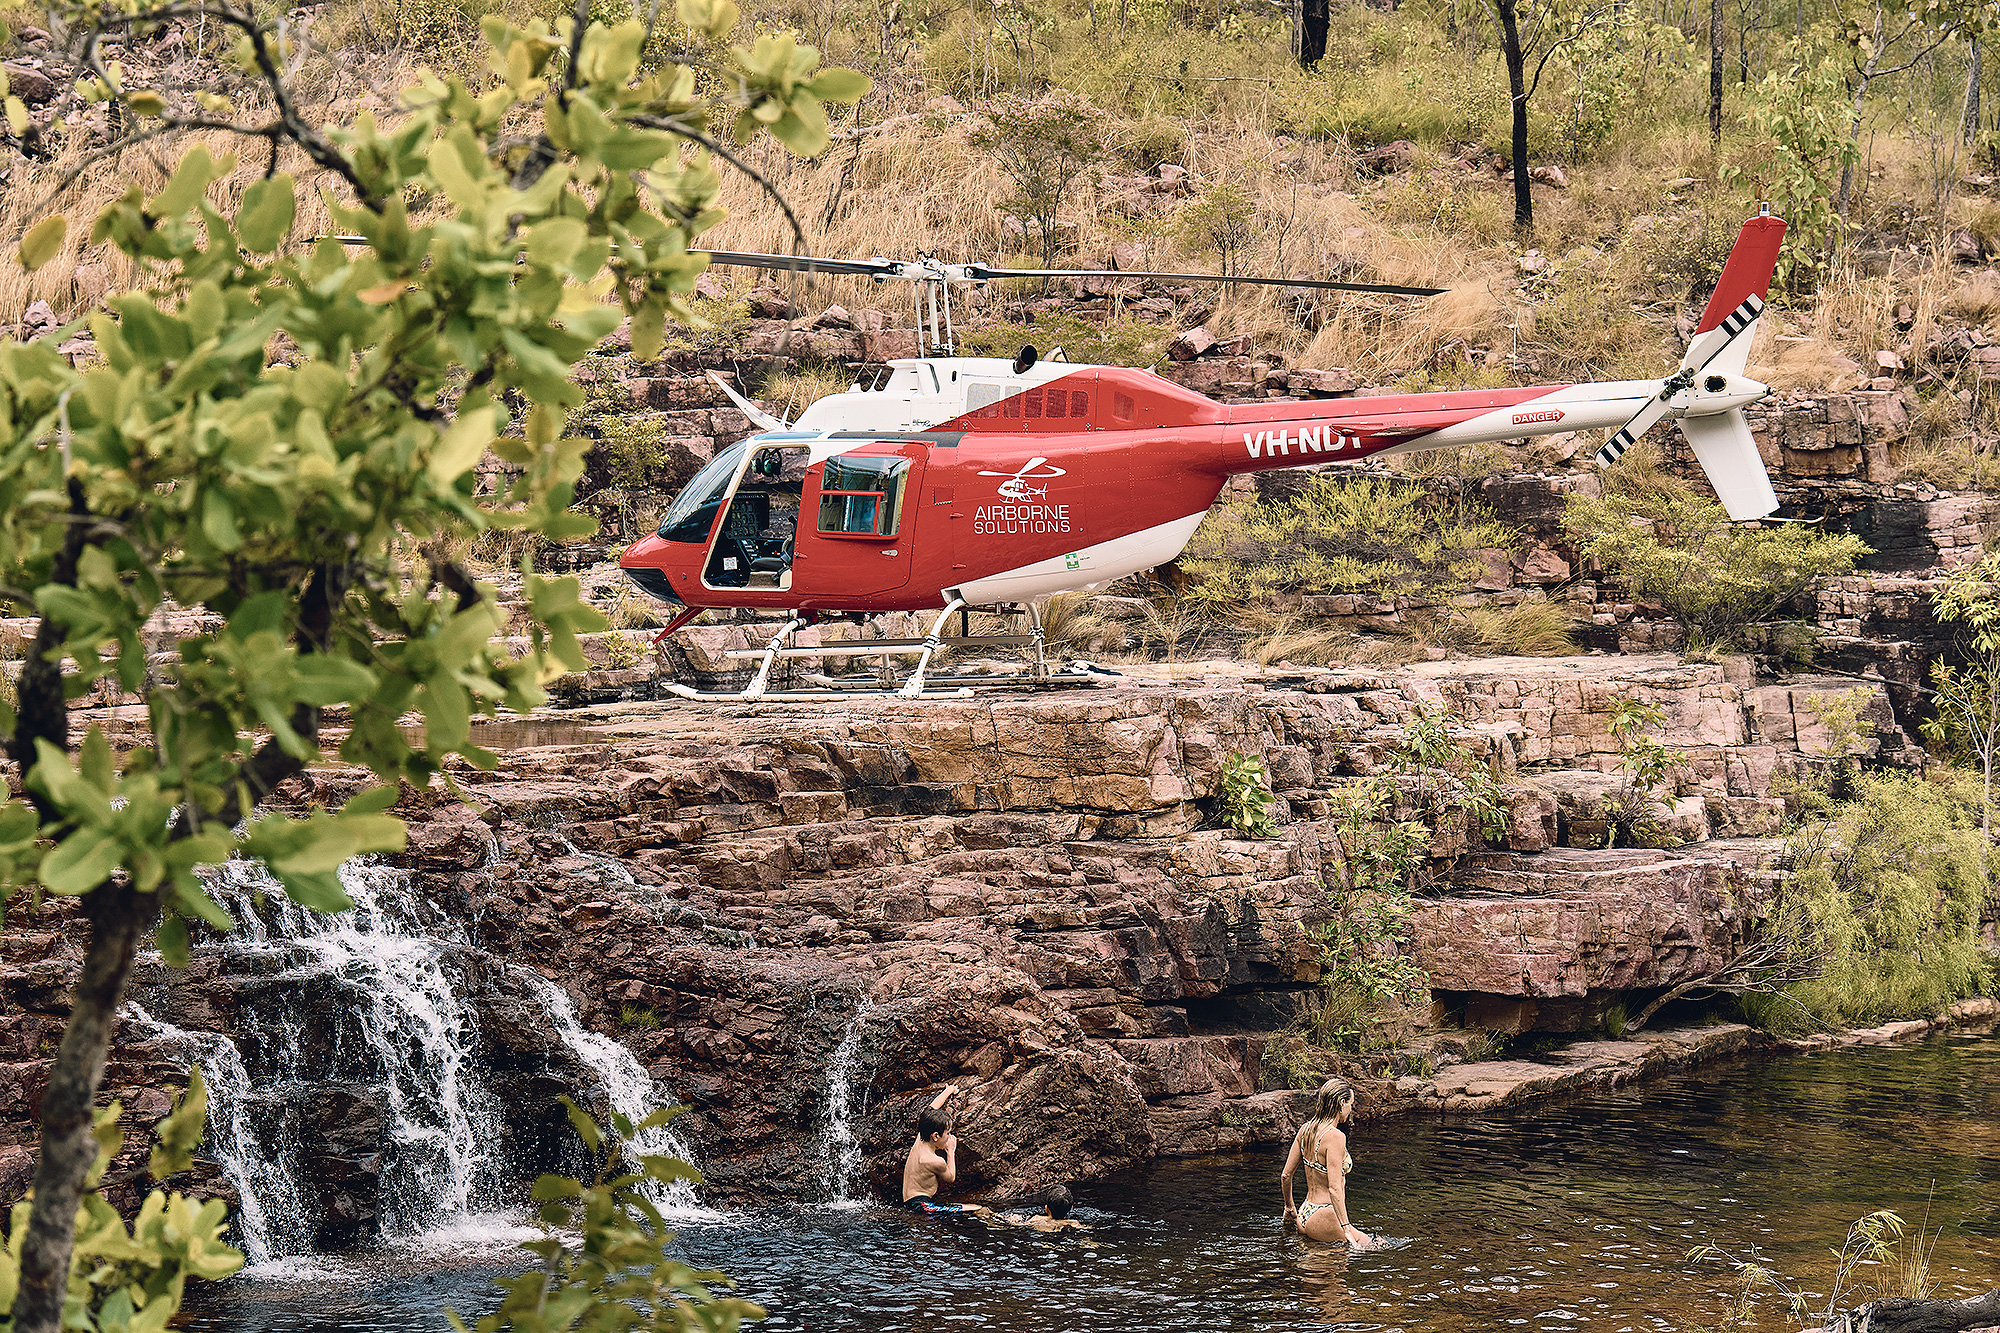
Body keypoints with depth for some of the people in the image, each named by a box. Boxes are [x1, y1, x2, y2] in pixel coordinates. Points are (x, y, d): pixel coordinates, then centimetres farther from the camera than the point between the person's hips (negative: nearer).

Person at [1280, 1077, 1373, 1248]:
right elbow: (1334, 1189, -24)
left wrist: (1289, 1208, 28)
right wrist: (1346, 1229, -24)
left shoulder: (1305, 1129, 6)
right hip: (1324, 1219, -9)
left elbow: (1286, 1175, 13)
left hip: (1305, 1215, 9)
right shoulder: (1335, 1137, -19)